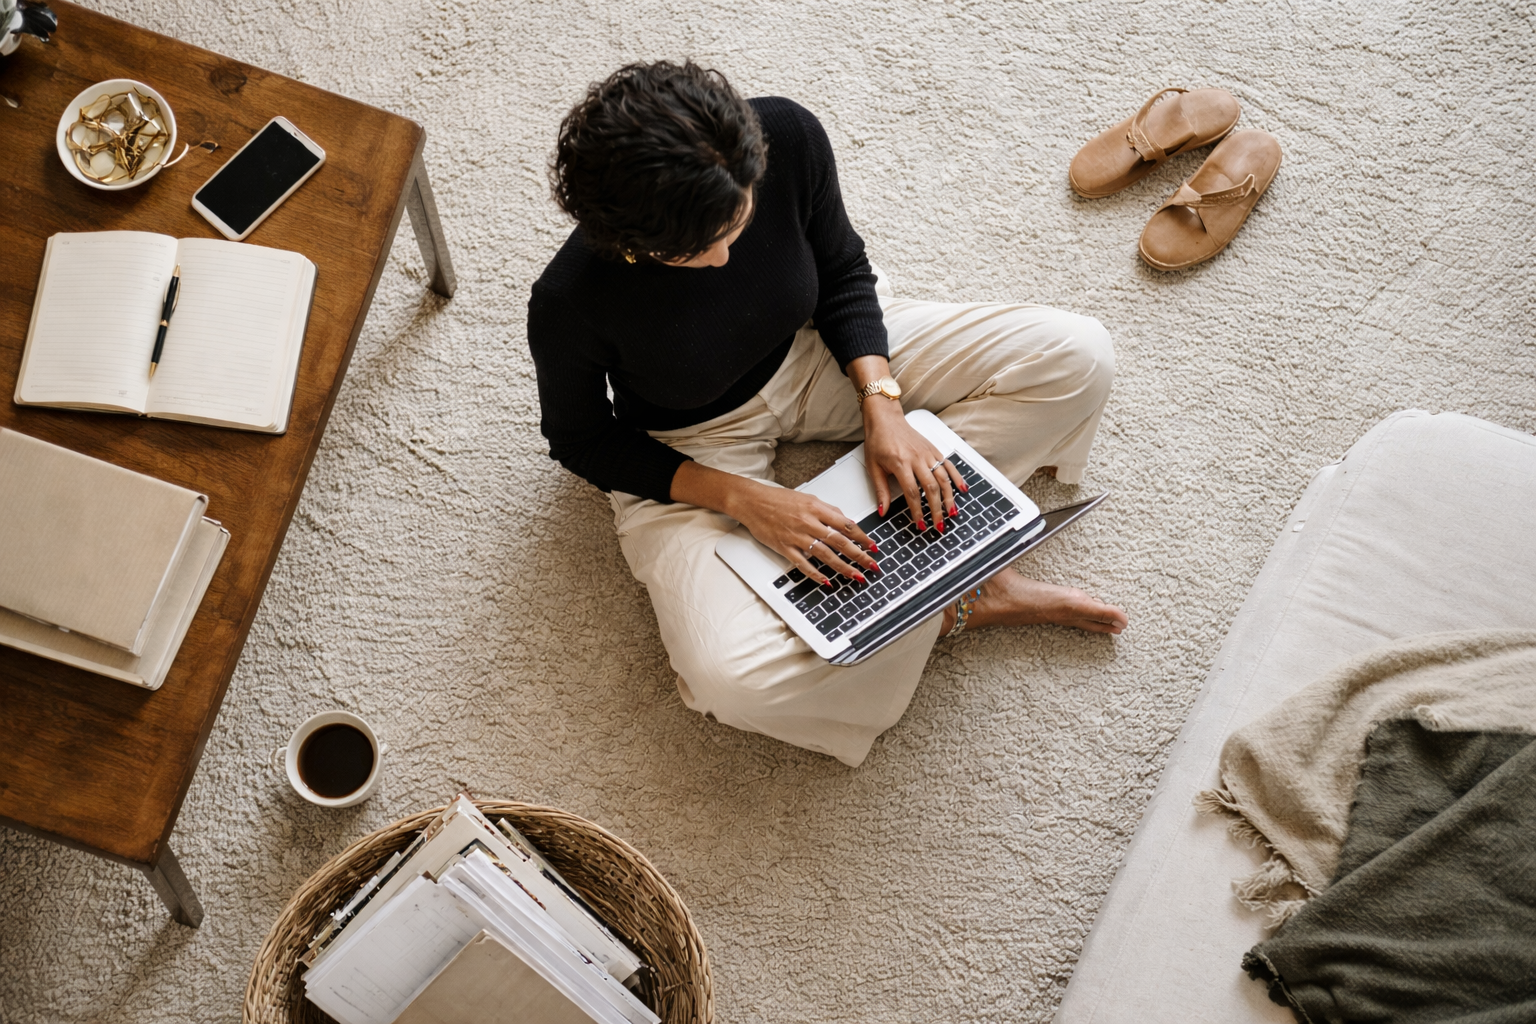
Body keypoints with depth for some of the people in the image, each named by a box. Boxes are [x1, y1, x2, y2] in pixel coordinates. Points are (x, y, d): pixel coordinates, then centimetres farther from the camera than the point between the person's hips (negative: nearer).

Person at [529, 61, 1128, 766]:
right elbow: (579, 440, -14)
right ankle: (957, 605, -9)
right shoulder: (569, 304, -33)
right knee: (728, 678, -31)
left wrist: (882, 407, -21)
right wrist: (743, 500, -24)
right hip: (687, 452, -3)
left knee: (1077, 357, -10)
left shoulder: (787, 137, -27)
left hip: (818, 356, 4)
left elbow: (841, 272, -7)